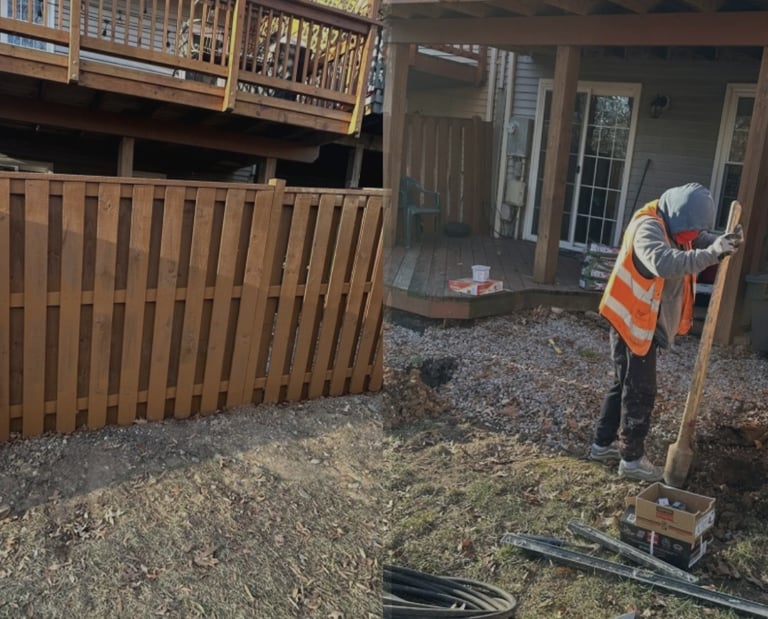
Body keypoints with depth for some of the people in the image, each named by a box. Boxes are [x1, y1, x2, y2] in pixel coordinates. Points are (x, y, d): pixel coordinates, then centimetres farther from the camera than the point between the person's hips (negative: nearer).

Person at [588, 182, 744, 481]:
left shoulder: (676, 226, 7)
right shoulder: (648, 227, -24)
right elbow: (664, 263, -42)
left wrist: (725, 242, -14)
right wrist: (712, 253, -44)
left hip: (644, 323, 10)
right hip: (631, 321, -10)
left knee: (625, 384, 17)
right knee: (640, 390, -1)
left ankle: (603, 444, 28)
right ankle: (632, 458, 11)